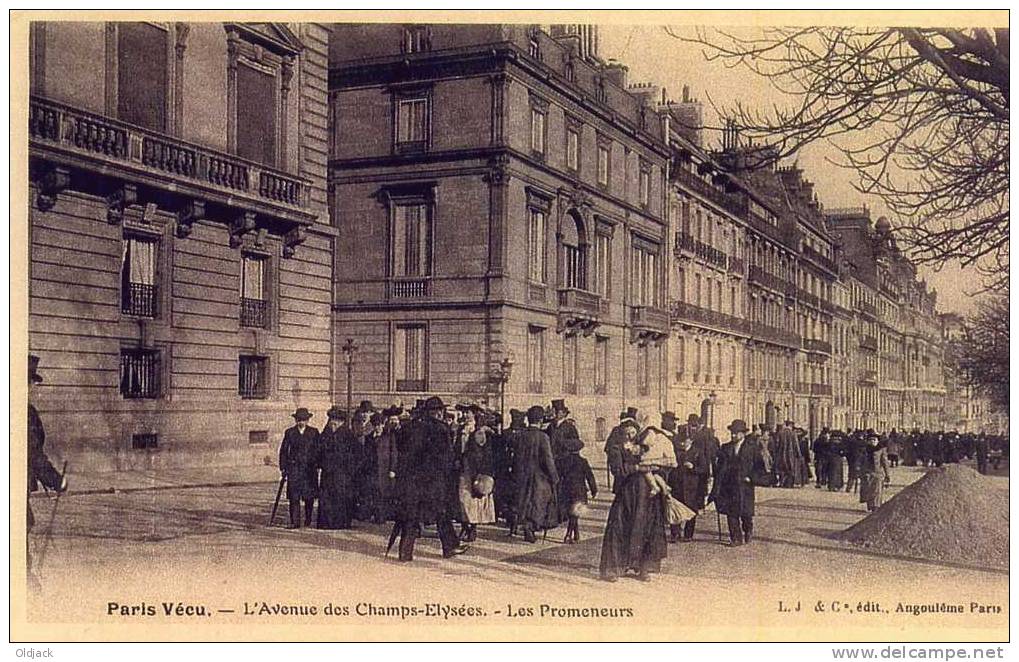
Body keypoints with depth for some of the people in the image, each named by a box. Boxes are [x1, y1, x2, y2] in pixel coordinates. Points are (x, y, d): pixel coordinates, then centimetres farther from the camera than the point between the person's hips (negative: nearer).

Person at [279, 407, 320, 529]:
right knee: (293, 496, -7)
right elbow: (283, 450, 8)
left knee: (309, 496, 4)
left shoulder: (314, 432, 7)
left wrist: (317, 465, -1)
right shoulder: (289, 432, 7)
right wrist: (283, 467, 1)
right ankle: (295, 522, -5)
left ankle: (308, 520, 21)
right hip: (294, 468, 0)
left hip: (310, 468, 0)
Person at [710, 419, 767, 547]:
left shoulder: (752, 448, 1)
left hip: (745, 486, -2)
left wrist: (751, 477, -10)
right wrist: (716, 487, -4)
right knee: (731, 513, -1)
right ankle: (736, 538, 5)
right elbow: (720, 469, 4)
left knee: (746, 513, 5)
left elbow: (760, 466, 4)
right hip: (729, 486, 2)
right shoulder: (725, 448, 8)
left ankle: (748, 533, 33)